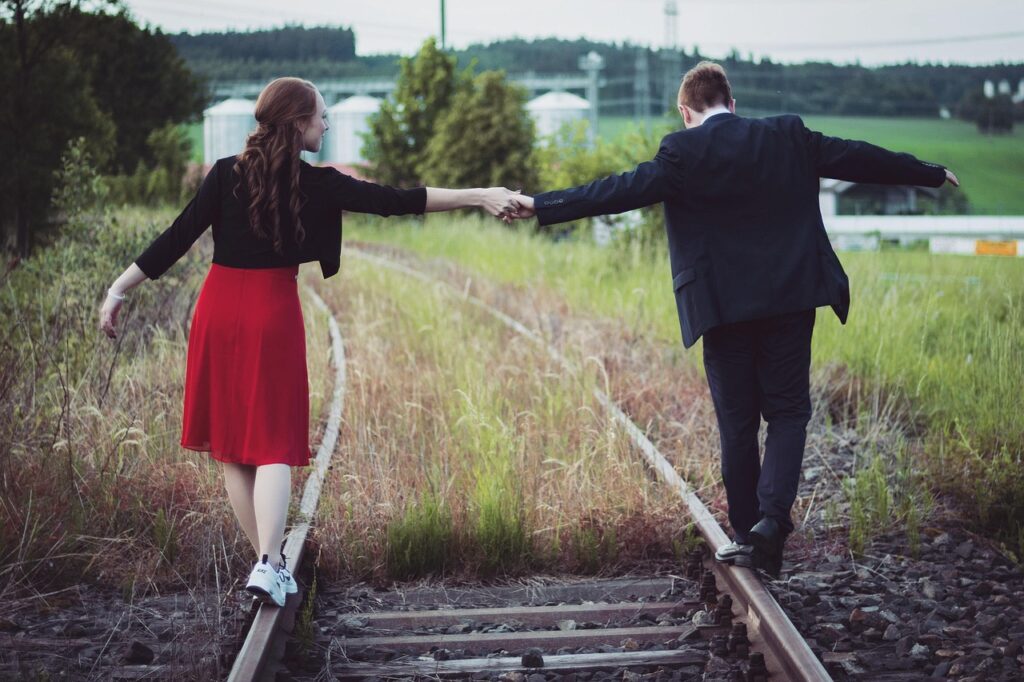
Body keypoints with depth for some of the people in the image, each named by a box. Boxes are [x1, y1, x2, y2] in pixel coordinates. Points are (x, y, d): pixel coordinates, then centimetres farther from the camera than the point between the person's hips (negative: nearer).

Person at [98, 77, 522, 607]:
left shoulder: (227, 174, -1)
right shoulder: (316, 184, -7)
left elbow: (177, 238, -4)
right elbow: (396, 201, -8)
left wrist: (120, 290, 1)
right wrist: (477, 196, -5)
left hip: (219, 310, 3)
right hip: (273, 314, -3)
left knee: (230, 443, 12)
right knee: (273, 442, 1)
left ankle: (269, 560, 15)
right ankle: (268, 565, -14)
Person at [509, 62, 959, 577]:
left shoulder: (683, 152, -6)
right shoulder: (789, 137, 4)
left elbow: (624, 190, -13)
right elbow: (858, 159, 12)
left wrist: (542, 206, -10)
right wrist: (931, 174, 25)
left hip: (723, 306, -1)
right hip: (789, 300, 2)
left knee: (737, 423, 9)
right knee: (787, 410, 8)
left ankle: (747, 534, 14)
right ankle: (772, 516, -11)